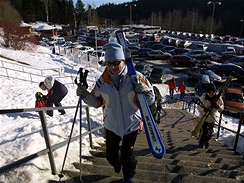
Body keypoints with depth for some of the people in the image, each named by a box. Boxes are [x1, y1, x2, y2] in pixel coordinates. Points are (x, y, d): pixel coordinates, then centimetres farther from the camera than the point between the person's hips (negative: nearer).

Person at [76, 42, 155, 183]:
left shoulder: (135, 77, -16)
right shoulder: (102, 81, -9)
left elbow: (150, 100, -11)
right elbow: (97, 102, 4)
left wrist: (144, 91, -33)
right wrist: (86, 96, -15)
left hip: (131, 125, -2)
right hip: (111, 125, 3)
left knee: (127, 156, 9)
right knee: (110, 154, 19)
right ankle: (116, 163, 58)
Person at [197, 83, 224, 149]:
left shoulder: (218, 98, -12)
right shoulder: (203, 97, -17)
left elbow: (222, 108, -5)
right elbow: (199, 107, -9)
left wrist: (217, 106, -27)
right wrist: (204, 109, -30)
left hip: (213, 118, 3)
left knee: (210, 132, 16)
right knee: (203, 131, 0)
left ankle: (206, 141, 44)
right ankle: (201, 142, 29)